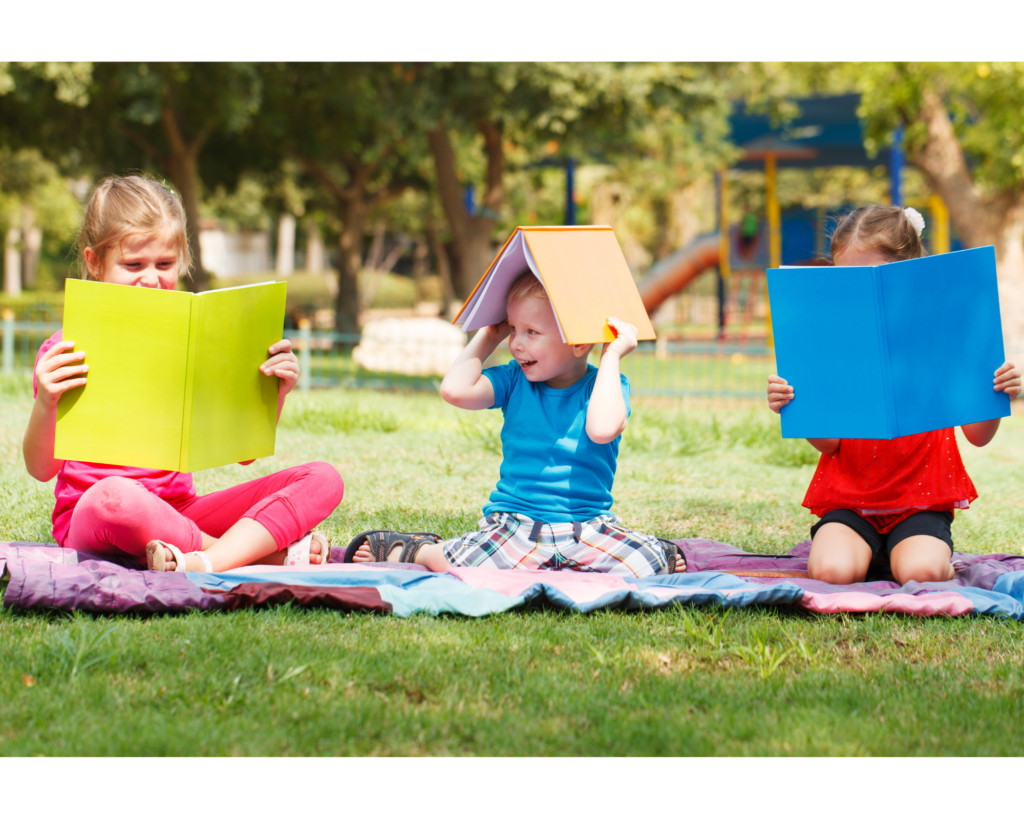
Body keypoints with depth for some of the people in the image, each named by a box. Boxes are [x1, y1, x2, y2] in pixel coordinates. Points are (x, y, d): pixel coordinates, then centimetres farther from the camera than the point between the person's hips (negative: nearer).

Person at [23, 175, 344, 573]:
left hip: (179, 512, 5)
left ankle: (204, 563, -32)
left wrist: (275, 394, -6)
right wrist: (46, 404, -27)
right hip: (87, 520, -5)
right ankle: (273, 554, -27)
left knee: (322, 480, -11)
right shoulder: (68, 350, -3)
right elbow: (41, 468, -8)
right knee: (113, 496, -42)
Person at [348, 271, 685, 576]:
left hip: (587, 525, -1)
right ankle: (419, 551, 6)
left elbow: (602, 429, -26)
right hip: (514, 523, 1)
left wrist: (611, 356, -17)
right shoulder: (515, 380, 6)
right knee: (466, 566, -28)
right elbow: (455, 390, -11)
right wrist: (489, 337, 1)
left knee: (646, 564, -28)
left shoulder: (607, 385, -2)